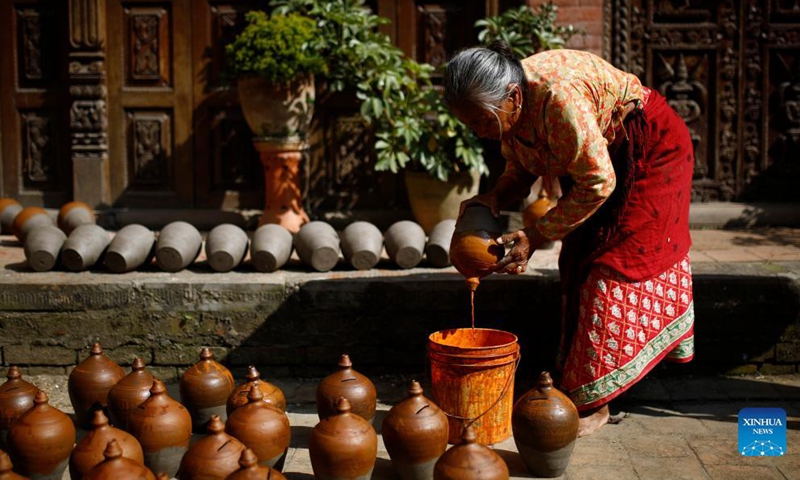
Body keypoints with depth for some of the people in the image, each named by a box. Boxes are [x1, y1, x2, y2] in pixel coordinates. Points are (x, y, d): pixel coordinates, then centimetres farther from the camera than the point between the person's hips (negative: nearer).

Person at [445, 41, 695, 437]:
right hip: (601, 158, 9)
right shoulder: (508, 108, -13)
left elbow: (598, 183, -33)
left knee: (611, 265, -11)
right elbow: (520, 171, 0)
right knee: (577, 263, 8)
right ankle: (575, 380, 18)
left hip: (648, 150, -8)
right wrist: (492, 200, -22)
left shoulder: (559, 97, -38)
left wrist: (535, 237, -30)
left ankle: (594, 403, -6)